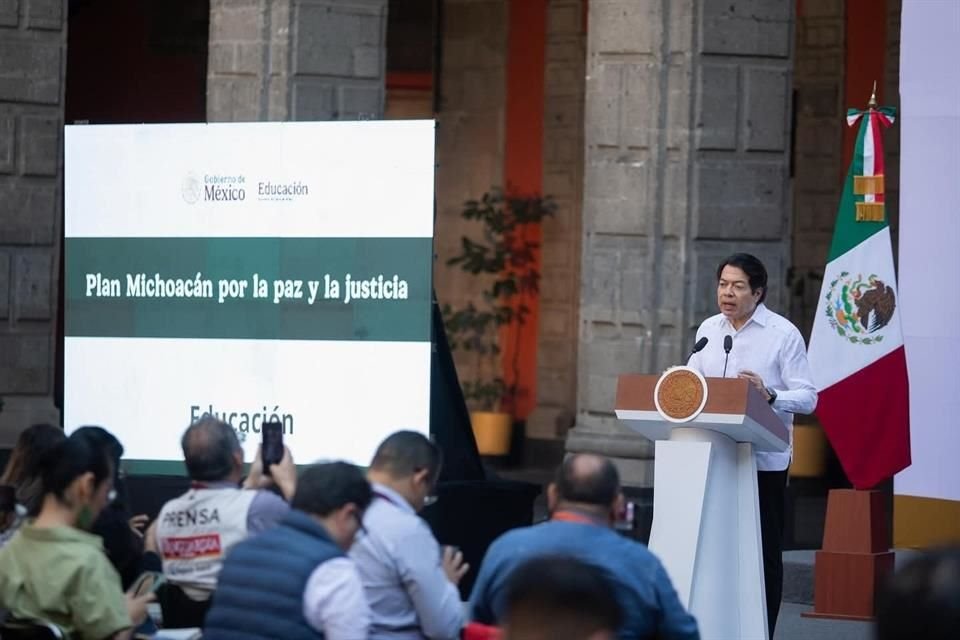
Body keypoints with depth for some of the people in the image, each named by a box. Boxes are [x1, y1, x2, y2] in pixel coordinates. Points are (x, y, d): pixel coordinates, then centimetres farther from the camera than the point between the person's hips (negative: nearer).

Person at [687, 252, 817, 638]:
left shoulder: (783, 334, -5)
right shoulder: (708, 330, 12)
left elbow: (807, 397, -9)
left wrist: (769, 396, -27)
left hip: (763, 460, -5)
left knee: (763, 554, 1)